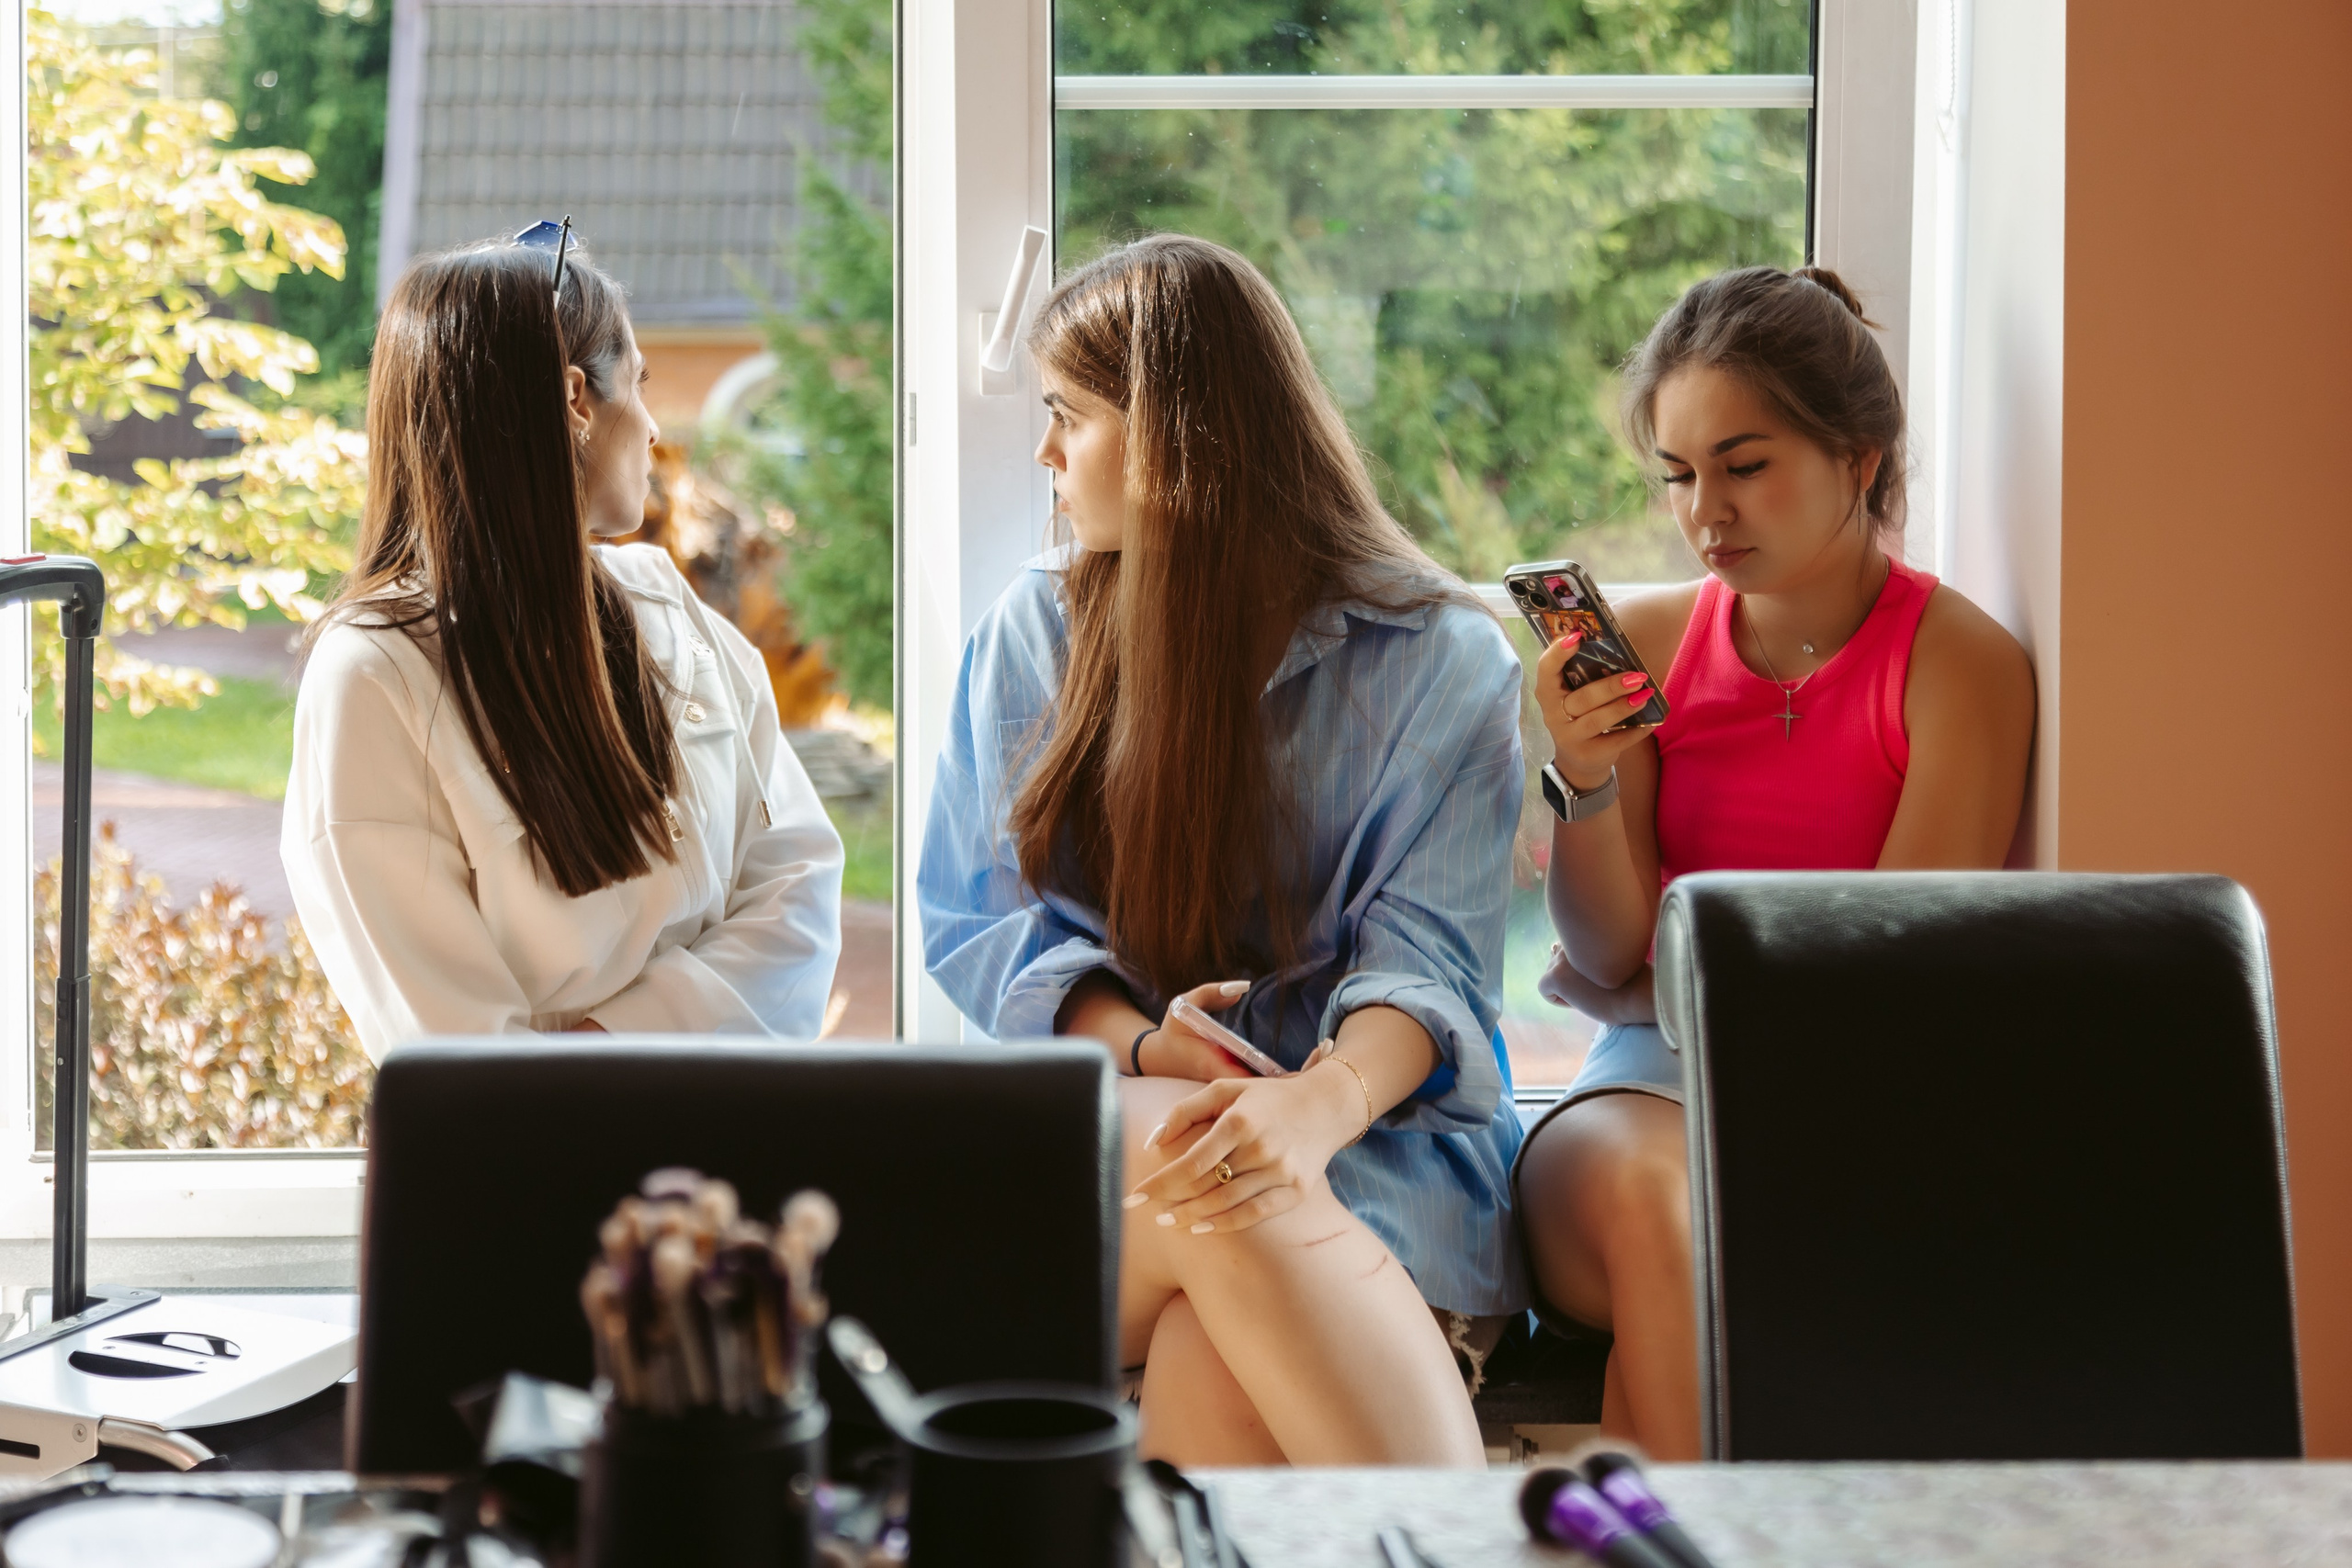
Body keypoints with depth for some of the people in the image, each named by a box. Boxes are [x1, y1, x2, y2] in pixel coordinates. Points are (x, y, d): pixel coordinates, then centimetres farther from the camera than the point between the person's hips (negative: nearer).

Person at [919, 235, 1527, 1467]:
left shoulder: (1438, 661, 4)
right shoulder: (1032, 635, 14)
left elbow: (1428, 955, -6)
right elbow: (971, 919, 10)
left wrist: (1322, 1101, -30)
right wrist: (1144, 1049, -12)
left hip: (1378, 1135, -2)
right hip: (1090, 1130, 2)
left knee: (1218, 1381, -37)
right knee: (1212, 1183, -37)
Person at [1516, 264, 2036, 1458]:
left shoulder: (1961, 663, -3)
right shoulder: (1649, 642, 9)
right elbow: (1609, 955, 6)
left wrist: (1667, 965, 2)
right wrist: (1585, 782, -12)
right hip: (1651, 1083, 3)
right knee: (1655, 1198, -34)